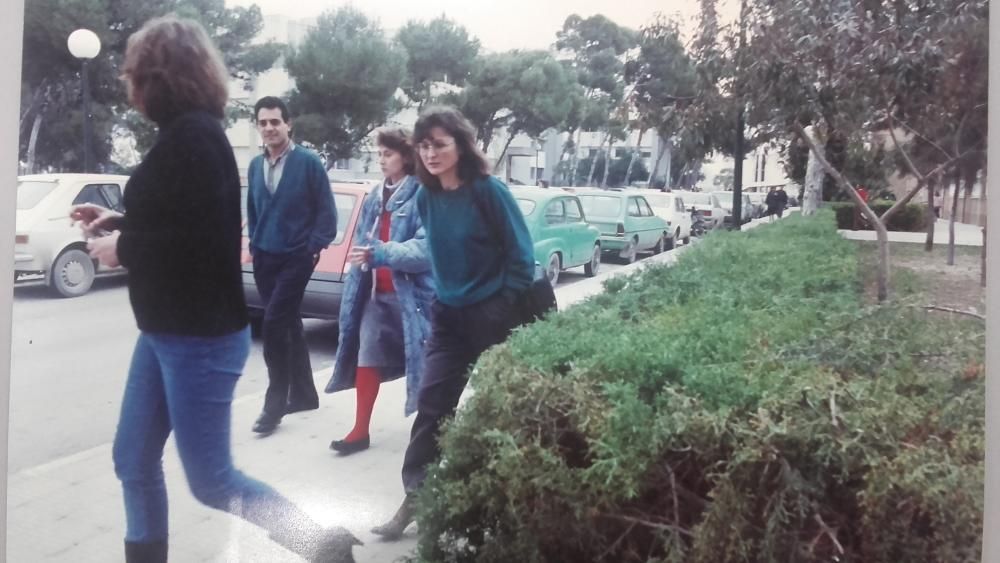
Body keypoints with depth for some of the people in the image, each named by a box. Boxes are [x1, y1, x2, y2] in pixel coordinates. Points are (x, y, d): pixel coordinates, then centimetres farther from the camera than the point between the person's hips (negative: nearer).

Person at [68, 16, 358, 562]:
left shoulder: (192, 135, -19)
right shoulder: (184, 133, 11)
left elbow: (200, 237, -26)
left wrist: (122, 247, -13)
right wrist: (117, 221, 16)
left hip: (200, 336, -10)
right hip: (167, 331, 10)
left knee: (211, 480, 1)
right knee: (134, 462, 16)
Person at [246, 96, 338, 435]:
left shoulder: (308, 162, -9)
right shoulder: (255, 166, 7)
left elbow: (326, 209, -7)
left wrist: (315, 247, -10)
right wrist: (254, 243, 11)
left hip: (296, 257, -6)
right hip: (265, 258, 6)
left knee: (273, 325, -14)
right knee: (288, 326, 12)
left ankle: (275, 403, -3)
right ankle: (304, 394, 24)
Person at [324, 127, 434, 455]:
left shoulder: (421, 195, -13)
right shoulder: (375, 198, 12)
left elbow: (426, 247, -21)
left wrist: (380, 253, -26)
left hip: (410, 294, -7)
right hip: (376, 293, 7)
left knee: (422, 361, 6)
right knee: (367, 358, 6)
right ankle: (361, 432, 14)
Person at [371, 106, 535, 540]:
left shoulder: (488, 190, -15)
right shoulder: (426, 197, 2)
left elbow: (521, 253, -12)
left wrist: (503, 307, -10)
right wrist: (444, 293, 11)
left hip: (490, 314, -5)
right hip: (447, 313, 5)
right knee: (431, 402, 1)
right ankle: (416, 495, 8)